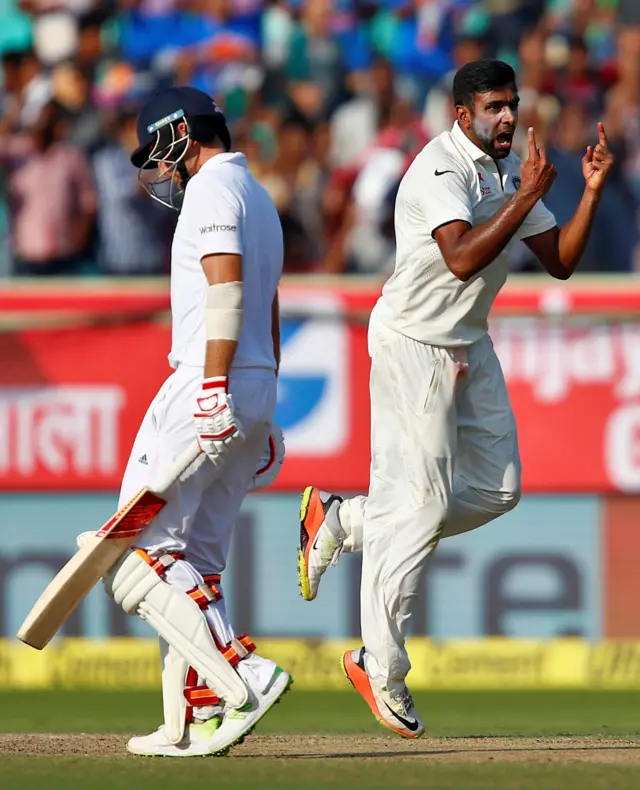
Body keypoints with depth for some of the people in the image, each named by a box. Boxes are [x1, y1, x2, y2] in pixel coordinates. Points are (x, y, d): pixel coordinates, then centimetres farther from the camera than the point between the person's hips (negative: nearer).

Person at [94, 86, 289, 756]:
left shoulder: (212, 187, -7)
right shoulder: (260, 199, 23)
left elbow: (227, 289, -20)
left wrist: (214, 390, -26)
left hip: (209, 385, -10)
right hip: (257, 390, 10)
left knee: (137, 550, -11)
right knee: (195, 560, 11)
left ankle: (244, 675, -22)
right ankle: (196, 721, 4)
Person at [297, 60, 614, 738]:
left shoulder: (512, 170, 7)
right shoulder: (439, 168, -19)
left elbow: (560, 262, 6)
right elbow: (463, 258, -32)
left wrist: (591, 192, -6)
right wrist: (527, 197, -30)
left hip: (469, 348, 9)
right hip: (413, 345, -9)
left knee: (497, 489, 8)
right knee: (419, 502, -8)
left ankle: (343, 522, 21)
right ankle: (381, 668, -1)